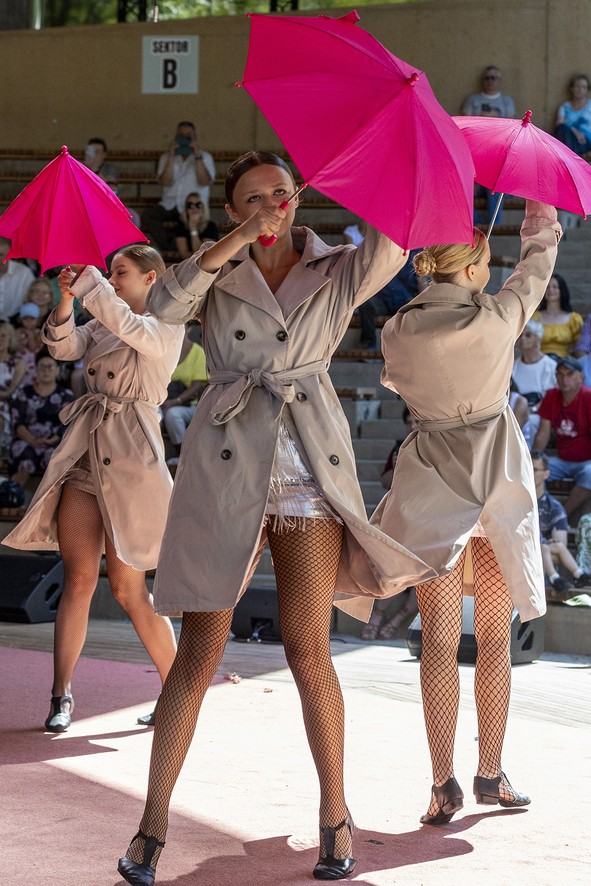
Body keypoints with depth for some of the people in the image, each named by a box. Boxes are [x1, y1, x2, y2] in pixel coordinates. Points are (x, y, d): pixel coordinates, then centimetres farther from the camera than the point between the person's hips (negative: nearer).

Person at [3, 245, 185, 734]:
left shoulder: (167, 330, 0)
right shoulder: (100, 326, 17)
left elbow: (129, 327, -20)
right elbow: (63, 345, 1)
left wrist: (89, 280, -14)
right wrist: (67, 297, -14)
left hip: (128, 459, -5)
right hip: (85, 453, 5)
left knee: (128, 588, -2)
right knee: (78, 580, -1)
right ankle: (62, 695, 0)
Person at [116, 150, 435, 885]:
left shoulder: (336, 272, 9)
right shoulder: (219, 273, 10)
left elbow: (389, 246, -13)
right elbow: (164, 302, -11)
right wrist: (241, 238, -20)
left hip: (309, 476, 0)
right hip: (224, 471, 0)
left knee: (308, 653, -2)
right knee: (199, 653, -1)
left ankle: (335, 815, 14)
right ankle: (153, 821, 7)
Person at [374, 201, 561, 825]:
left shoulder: (397, 333, -5)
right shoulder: (496, 319, -11)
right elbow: (536, 266, 8)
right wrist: (541, 225, 25)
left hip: (431, 486, 1)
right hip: (498, 481, -1)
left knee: (440, 638, 1)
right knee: (494, 636, 10)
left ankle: (443, 784, -5)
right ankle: (490, 774, 15)